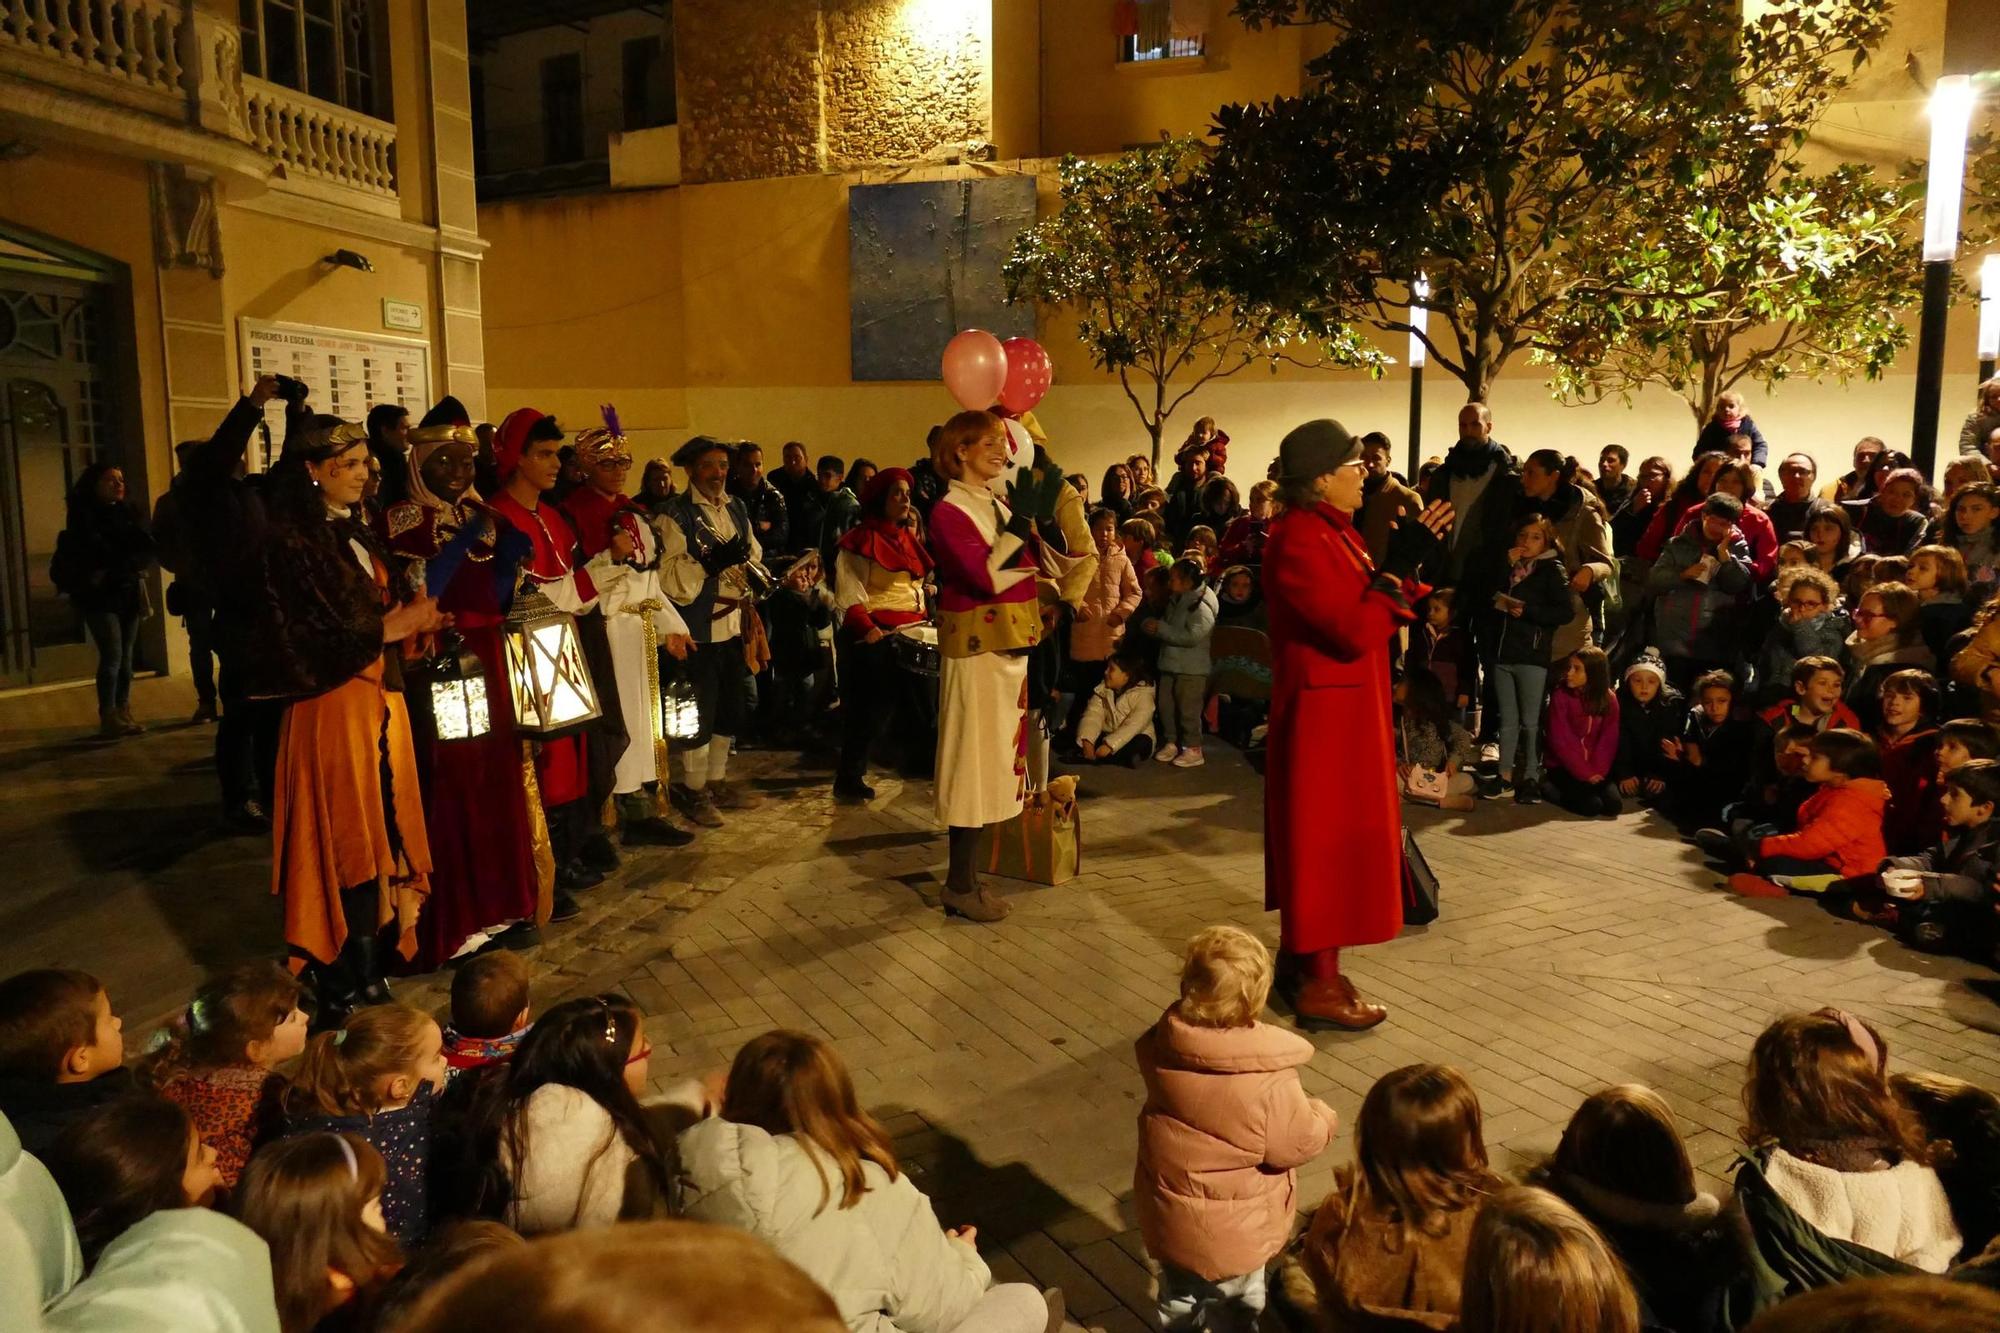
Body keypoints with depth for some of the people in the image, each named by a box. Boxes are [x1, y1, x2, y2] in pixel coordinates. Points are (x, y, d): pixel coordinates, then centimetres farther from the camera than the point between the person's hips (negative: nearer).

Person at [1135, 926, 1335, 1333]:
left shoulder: (1163, 1047, -20)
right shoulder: (1270, 1081, -33)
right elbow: (1299, 1143, -20)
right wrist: (1322, 1116, 0)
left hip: (1170, 1216, 4)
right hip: (1234, 1233, -4)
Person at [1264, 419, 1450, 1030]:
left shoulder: (1334, 531, 10)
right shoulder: (1298, 541, -20)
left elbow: (1377, 615, 11)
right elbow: (1355, 633, -25)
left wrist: (1410, 561, 0)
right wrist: (1398, 564, -21)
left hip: (1347, 708, 10)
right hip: (1323, 712, -10)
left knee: (1334, 835, 17)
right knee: (1324, 837, -1)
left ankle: (1301, 956, 30)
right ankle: (1317, 982, 10)